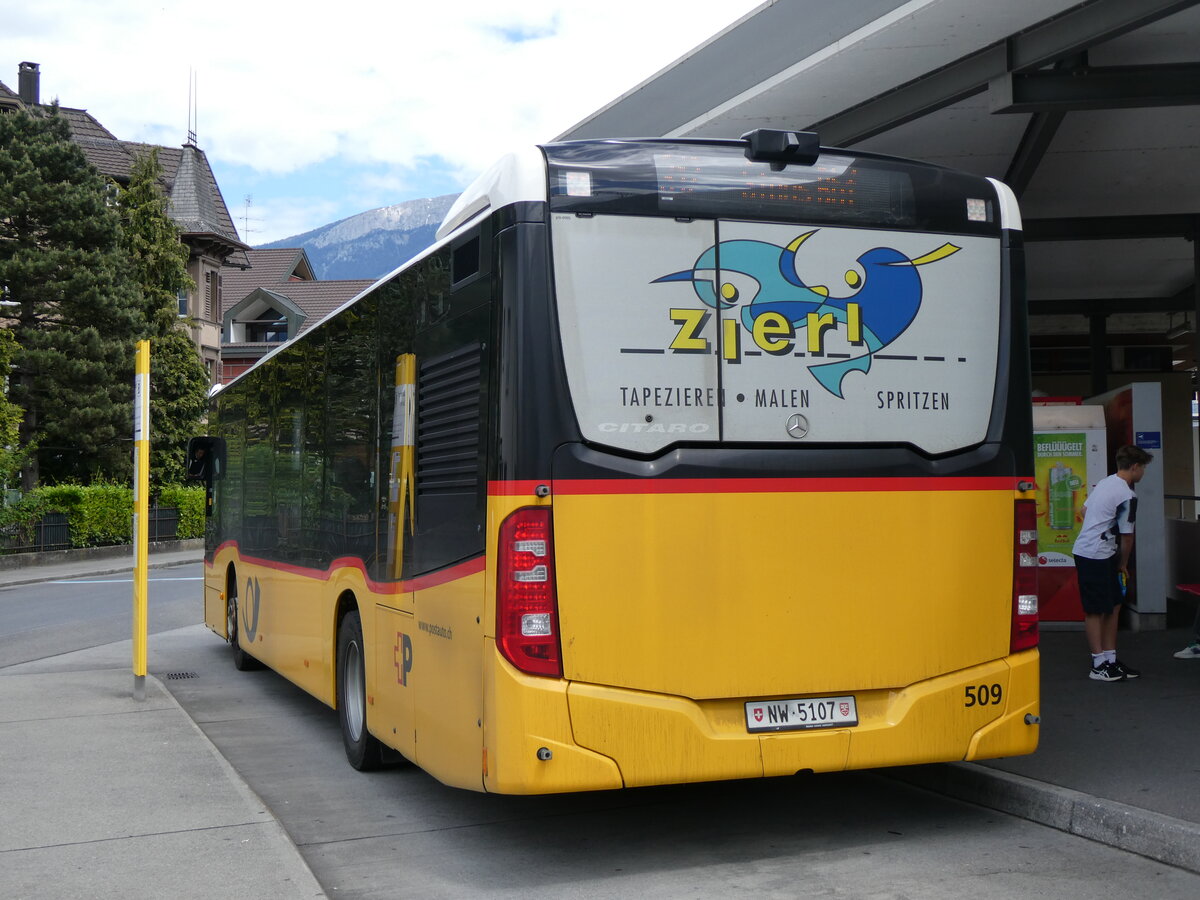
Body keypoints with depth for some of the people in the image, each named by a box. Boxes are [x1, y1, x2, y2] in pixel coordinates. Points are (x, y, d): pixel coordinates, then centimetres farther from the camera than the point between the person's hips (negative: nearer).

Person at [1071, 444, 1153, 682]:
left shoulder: (1104, 482, 13)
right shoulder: (1127, 496, -14)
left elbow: (1085, 511, 24)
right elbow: (1127, 536, -11)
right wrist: (1123, 565, 4)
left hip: (1085, 550, 9)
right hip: (1096, 556, -9)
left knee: (1113, 606, 12)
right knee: (1095, 610, -4)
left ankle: (1111, 660, 17)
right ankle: (1099, 665, 1)